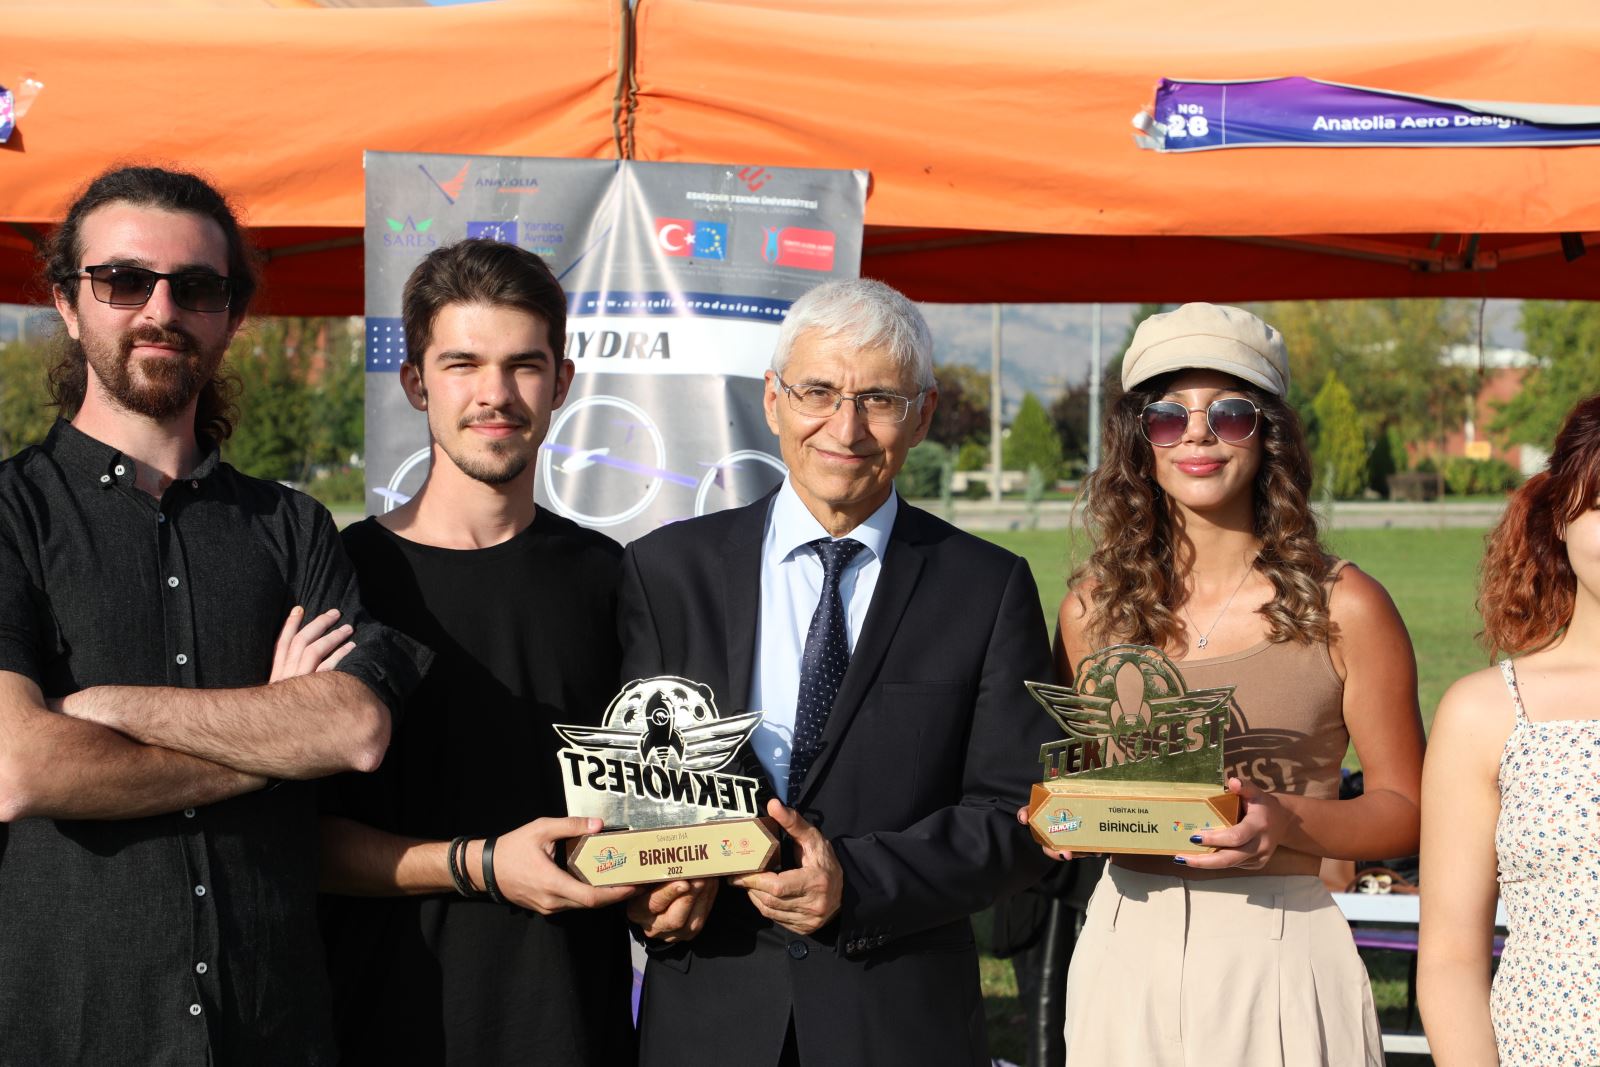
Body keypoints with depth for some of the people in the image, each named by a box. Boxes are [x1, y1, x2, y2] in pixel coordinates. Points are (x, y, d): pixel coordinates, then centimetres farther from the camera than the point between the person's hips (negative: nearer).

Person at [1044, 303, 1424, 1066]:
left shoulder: (1343, 608, -3)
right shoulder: (1094, 604, 6)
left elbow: (1404, 809, 0)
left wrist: (1287, 824, -16)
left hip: (1280, 952, -3)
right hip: (1127, 948, 3)